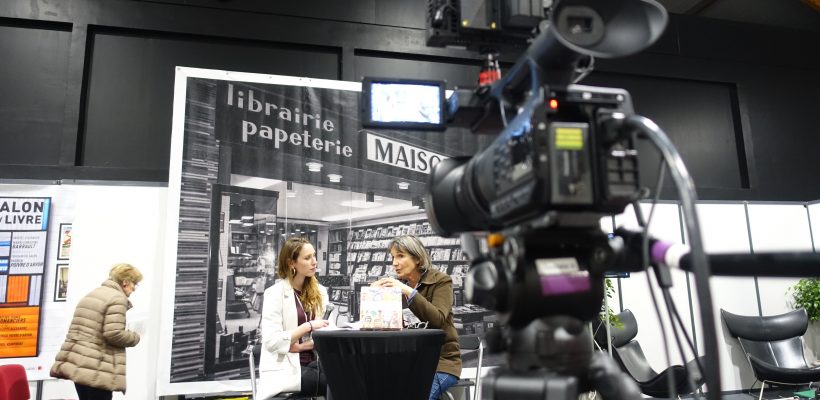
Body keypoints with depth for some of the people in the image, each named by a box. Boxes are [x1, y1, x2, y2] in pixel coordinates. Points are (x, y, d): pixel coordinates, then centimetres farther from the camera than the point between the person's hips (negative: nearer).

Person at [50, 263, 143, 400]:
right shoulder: (118, 298, -11)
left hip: (77, 364, 10)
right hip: (97, 370, -9)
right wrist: (135, 337, -3)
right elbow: (114, 334, -18)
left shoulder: (91, 295, 21)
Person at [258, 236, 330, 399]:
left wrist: (300, 346, -13)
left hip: (314, 362, 5)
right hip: (286, 369, -5)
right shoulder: (274, 293, -5)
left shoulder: (320, 291, 10)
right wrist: (309, 326, -19)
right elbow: (271, 342, -14)